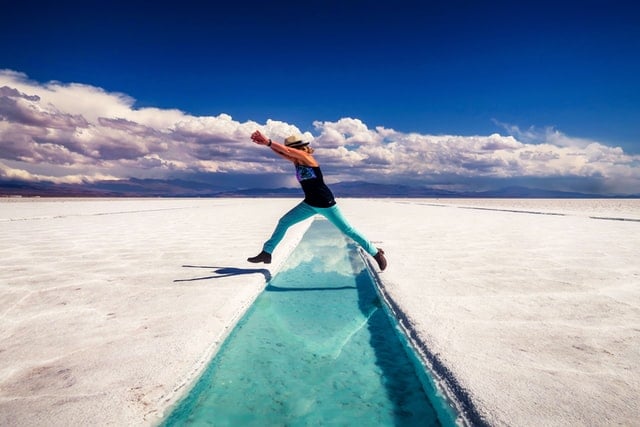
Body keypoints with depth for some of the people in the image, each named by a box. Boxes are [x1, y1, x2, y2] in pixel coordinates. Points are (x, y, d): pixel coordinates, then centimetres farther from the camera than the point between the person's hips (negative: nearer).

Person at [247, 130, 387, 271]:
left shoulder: (306, 157, -14)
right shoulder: (296, 161, 7)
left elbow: (287, 150, -26)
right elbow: (281, 152, -3)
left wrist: (268, 141, -23)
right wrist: (267, 143, -16)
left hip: (325, 203, -8)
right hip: (310, 203, 8)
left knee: (347, 230, 0)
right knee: (283, 222, 4)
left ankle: (376, 253, 15)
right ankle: (266, 253, 13)